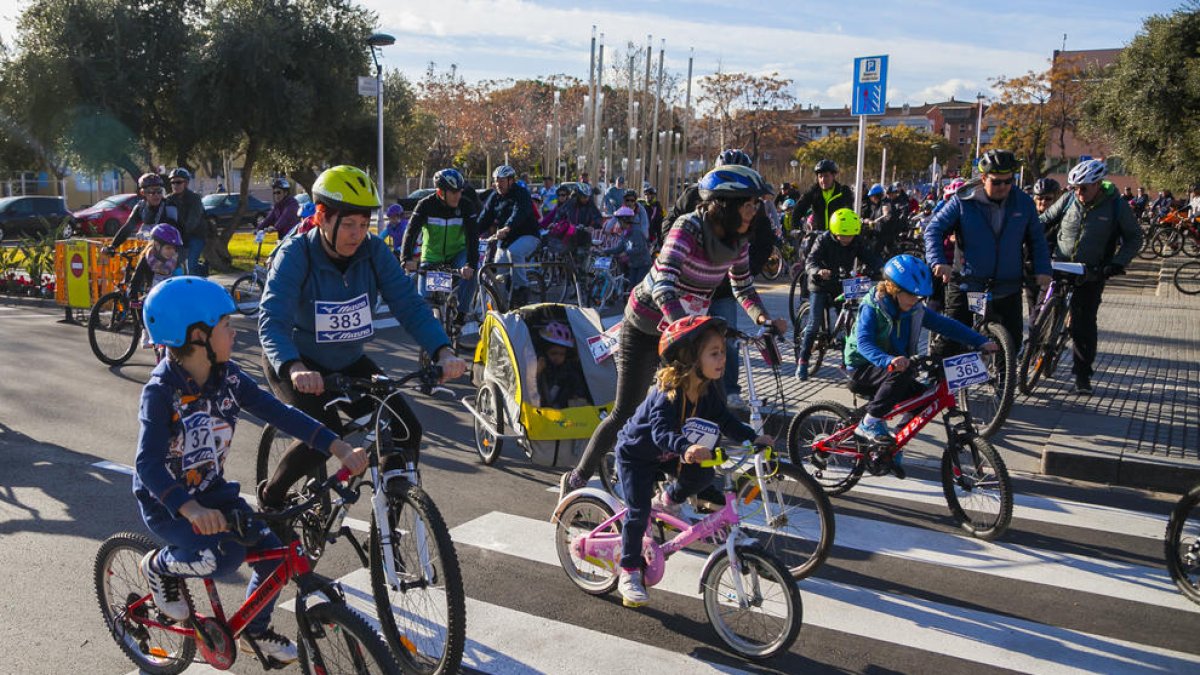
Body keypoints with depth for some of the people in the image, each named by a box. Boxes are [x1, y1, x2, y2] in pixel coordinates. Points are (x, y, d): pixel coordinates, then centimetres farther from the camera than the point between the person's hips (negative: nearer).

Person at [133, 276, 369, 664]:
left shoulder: (228, 376, -7)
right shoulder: (161, 391, -25)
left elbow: (278, 413, -11)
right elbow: (148, 464, -32)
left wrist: (338, 447, -21)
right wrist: (190, 509, -48)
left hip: (211, 489, 6)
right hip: (165, 500, -6)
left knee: (272, 552, -5)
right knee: (223, 558, -29)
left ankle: (255, 631, 22)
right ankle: (159, 567, 5)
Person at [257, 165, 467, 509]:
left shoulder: (374, 252, -12)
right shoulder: (295, 254, -24)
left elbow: (409, 304, -18)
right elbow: (272, 320, -35)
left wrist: (443, 351, -36)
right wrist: (295, 369, -55)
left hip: (347, 362, 5)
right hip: (294, 362, -4)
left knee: (406, 432, -10)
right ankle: (270, 496, 3)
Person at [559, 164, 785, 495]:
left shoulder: (737, 240, -6)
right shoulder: (688, 228, -27)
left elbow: (744, 288, 4)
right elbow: (664, 287, -38)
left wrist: (763, 318, -15)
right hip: (647, 326, -6)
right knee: (626, 412, -4)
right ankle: (575, 480, 11)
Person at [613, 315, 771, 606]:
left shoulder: (708, 391, -12)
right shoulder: (668, 393, -35)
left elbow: (726, 421, -5)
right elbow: (660, 431, -47)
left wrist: (754, 438, -19)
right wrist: (685, 448, -65)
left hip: (667, 454, 6)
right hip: (635, 454, -6)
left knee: (704, 474, -16)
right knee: (639, 512, -12)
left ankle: (669, 500, 14)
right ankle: (629, 575, 4)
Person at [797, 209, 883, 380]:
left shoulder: (856, 242, -7)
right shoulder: (824, 240, -18)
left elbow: (871, 257, -15)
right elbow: (810, 262, -29)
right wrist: (818, 271, -52)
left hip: (841, 285, 4)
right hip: (820, 285, -3)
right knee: (815, 324, -12)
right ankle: (802, 362, -4)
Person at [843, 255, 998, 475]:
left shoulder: (916, 310, -1)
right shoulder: (872, 308, -19)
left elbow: (945, 325, -1)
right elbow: (864, 342, -32)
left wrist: (981, 342, -12)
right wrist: (889, 360, -51)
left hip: (897, 367, 7)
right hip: (864, 367, -7)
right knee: (902, 374, -33)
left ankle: (890, 447, 4)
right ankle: (869, 423, -22)